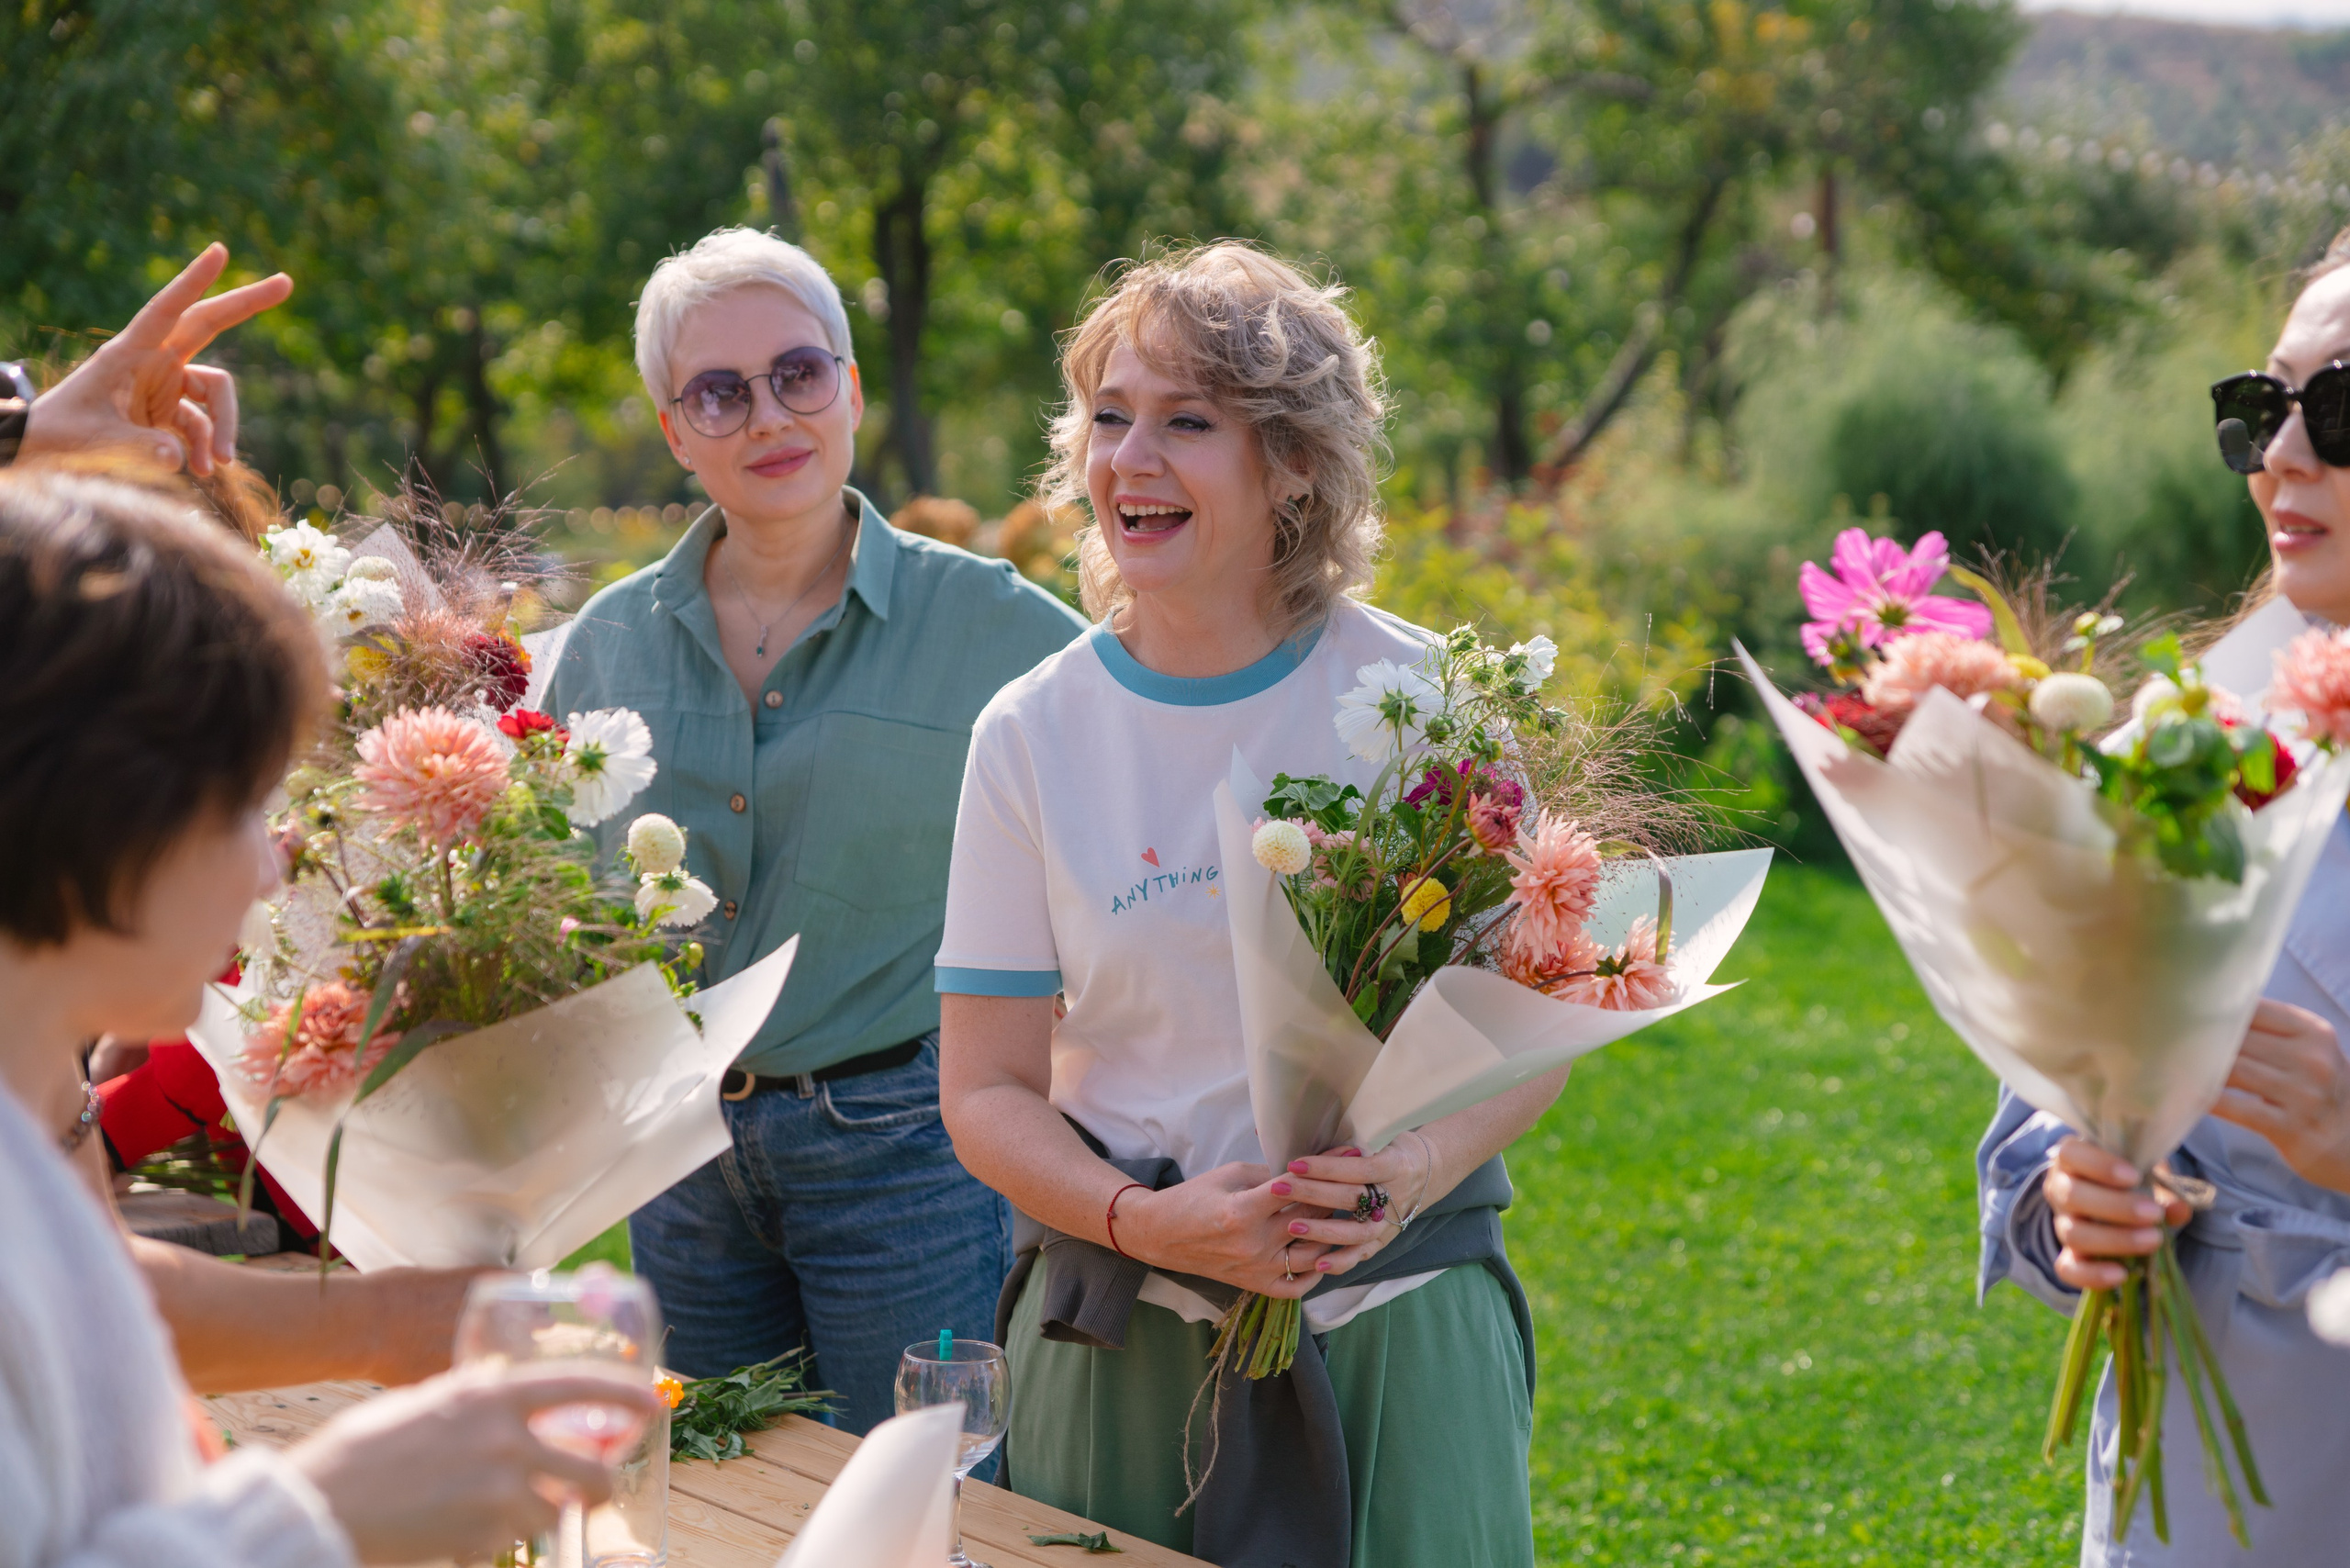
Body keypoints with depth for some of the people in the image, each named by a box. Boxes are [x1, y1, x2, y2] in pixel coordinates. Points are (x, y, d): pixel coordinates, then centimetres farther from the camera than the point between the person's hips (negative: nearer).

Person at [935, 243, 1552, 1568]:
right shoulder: (1035, 734, -1)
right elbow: (988, 1089, 1)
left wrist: (1414, 1170, -20)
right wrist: (1147, 1221, -17)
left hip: (1394, 1323, -1)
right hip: (1124, 1341, 1)